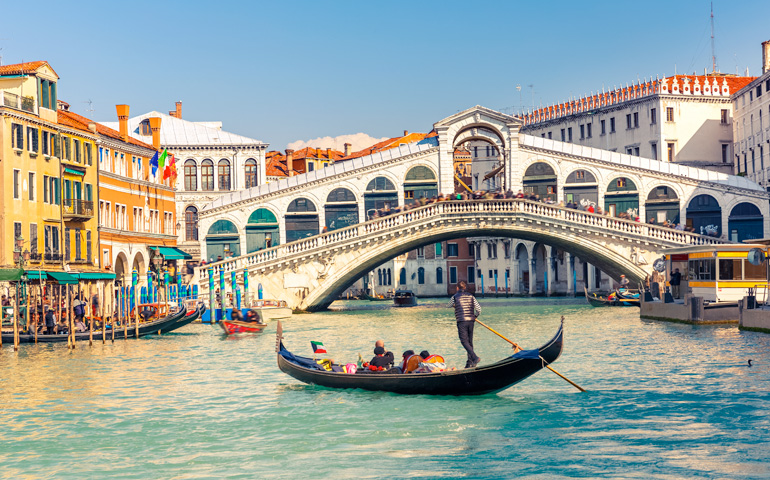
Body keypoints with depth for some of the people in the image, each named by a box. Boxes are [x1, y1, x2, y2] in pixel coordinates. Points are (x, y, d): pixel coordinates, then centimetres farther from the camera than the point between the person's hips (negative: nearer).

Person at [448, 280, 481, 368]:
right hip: (471, 321, 5)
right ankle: (470, 363, 12)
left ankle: (475, 357, -23)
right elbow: (479, 309, 4)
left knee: (464, 341, -5)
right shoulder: (471, 296, 8)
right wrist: (474, 317, 20)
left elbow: (450, 305, 18)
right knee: (470, 341, 11)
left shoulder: (455, 297, -1)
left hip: (461, 322, -5)